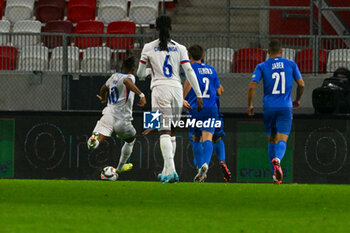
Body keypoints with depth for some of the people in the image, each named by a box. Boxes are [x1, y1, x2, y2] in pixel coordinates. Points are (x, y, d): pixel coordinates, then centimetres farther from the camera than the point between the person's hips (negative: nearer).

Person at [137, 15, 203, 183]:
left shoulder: (148, 48, 4)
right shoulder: (179, 48, 7)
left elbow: (140, 74, 9)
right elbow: (189, 72, 1)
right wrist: (199, 95, 1)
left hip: (160, 89, -2)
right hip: (177, 89, 2)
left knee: (164, 131, -10)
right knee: (172, 131, 15)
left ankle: (171, 170, -26)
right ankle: (166, 171, 15)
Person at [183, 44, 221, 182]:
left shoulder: (191, 68, 3)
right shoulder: (211, 70, 17)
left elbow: (189, 82, -19)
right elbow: (219, 91, 21)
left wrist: (183, 99, -11)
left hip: (195, 108, -2)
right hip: (211, 108, 2)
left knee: (196, 139, 14)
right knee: (207, 137, -11)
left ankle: (200, 166, 11)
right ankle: (205, 163, -34)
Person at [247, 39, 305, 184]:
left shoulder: (262, 66, 2)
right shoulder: (291, 64, 5)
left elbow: (252, 86, -6)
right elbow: (301, 84, 4)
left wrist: (250, 105, 5)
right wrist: (298, 100, 21)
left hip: (269, 107, 1)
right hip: (285, 107, -1)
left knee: (272, 140, 14)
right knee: (282, 140, -5)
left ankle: (275, 175, 13)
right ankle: (277, 159, -39)